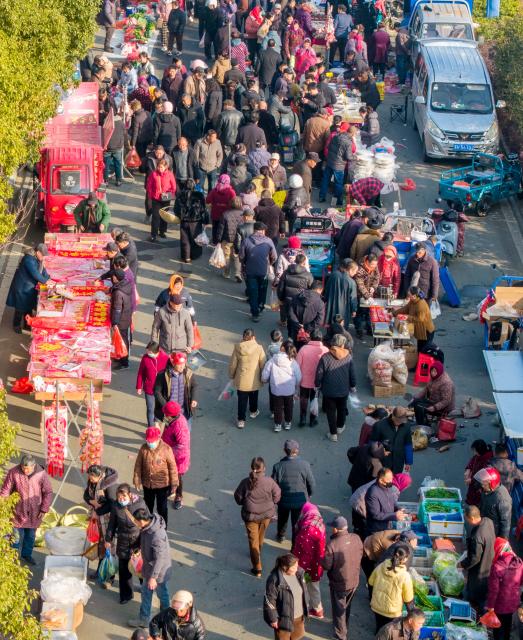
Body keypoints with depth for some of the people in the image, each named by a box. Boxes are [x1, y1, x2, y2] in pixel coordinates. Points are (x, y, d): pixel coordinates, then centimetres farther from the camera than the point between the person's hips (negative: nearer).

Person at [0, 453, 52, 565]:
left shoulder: (41, 474, -14)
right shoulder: (13, 473, -16)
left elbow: (48, 492, -4)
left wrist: (44, 509, -6)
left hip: (34, 512, 2)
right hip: (18, 511, -2)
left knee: (31, 535, 17)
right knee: (18, 535, 5)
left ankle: (27, 554, 38)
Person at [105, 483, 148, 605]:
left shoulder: (140, 503, -20)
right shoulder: (115, 505, -12)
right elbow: (112, 523, 2)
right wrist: (108, 539, 7)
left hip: (138, 539, -2)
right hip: (123, 541, 2)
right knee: (124, 568, 10)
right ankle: (126, 594, 27)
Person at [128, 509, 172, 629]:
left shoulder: (157, 535, -38)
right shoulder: (146, 527, -12)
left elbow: (159, 558, -32)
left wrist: (153, 577, -28)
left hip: (159, 570, -8)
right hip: (149, 567, 8)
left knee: (162, 595, 14)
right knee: (146, 592, 21)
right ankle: (144, 619, 38)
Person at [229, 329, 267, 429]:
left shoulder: (238, 348, -13)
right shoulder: (259, 348, -16)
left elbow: (232, 364, -4)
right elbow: (263, 364, -9)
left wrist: (232, 375, 13)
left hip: (241, 380, 0)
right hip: (254, 380, 0)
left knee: (242, 399, 10)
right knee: (253, 397, 26)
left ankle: (241, 420, 13)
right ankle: (253, 411, 47)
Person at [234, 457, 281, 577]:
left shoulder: (245, 482, -19)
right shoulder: (269, 481, -18)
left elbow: (238, 497, -8)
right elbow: (277, 495, -6)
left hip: (250, 516, -2)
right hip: (266, 514, 2)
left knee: (253, 540, 7)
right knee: (261, 536, 28)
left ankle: (257, 568, 5)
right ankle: (258, 552, 54)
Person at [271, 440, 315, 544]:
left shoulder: (278, 466, -23)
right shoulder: (305, 465, -21)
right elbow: (311, 483, -10)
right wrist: (309, 495, 10)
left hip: (284, 500, 1)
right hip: (300, 500, -1)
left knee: (282, 520, 30)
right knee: (297, 524, 15)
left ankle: (280, 536, 54)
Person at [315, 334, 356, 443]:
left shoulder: (325, 357, -18)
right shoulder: (348, 357, -10)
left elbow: (319, 374, -12)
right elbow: (352, 374, -1)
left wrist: (317, 385, 5)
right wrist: (353, 386, 14)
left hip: (329, 391, -2)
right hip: (343, 390, 2)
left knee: (331, 411, 11)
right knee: (342, 409, 25)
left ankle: (333, 434, 15)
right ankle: (340, 427, 45)